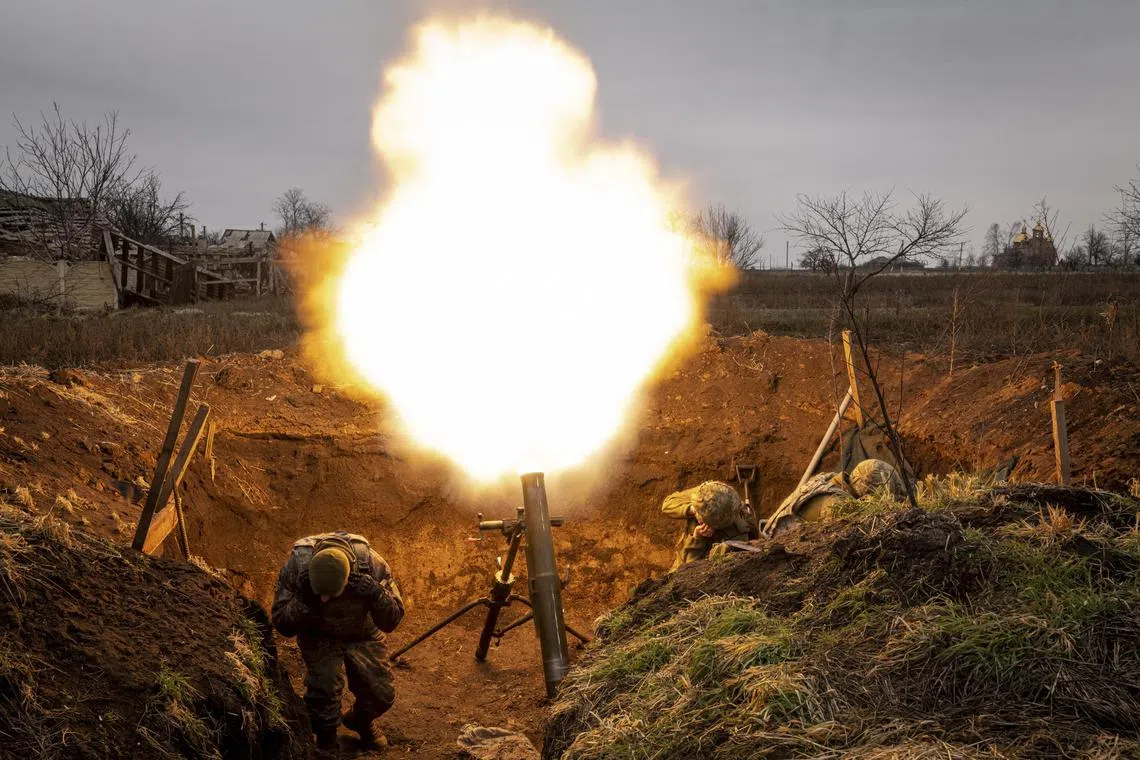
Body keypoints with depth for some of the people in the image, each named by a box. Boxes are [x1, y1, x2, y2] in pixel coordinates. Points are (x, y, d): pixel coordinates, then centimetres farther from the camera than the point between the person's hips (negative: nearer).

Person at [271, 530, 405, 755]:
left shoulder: (371, 564, -32)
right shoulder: (296, 568, -33)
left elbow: (392, 621, -22)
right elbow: (282, 625, -21)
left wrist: (376, 595, -42)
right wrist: (303, 599, -40)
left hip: (362, 633, 2)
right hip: (318, 634, -1)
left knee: (382, 694, -1)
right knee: (324, 687, -23)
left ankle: (359, 721, 35)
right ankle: (325, 740, 7)